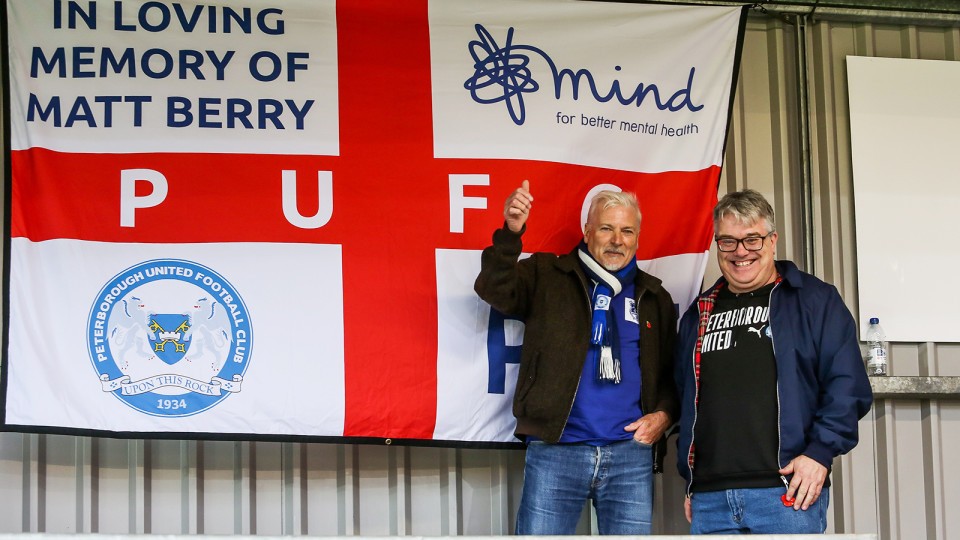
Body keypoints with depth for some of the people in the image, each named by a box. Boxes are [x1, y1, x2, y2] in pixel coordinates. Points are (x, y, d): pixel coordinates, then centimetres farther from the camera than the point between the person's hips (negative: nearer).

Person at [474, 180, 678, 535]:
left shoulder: (654, 298, 17)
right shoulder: (547, 276, 7)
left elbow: (672, 373, 21)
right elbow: (495, 290, -11)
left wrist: (663, 414, 0)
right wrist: (511, 234, -28)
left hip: (631, 453, 3)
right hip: (555, 449, -3)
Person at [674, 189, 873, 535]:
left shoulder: (816, 300, 4)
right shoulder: (699, 314, 19)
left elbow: (847, 386, -3)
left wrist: (820, 452, -13)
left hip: (788, 493, -4)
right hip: (709, 499, 5)